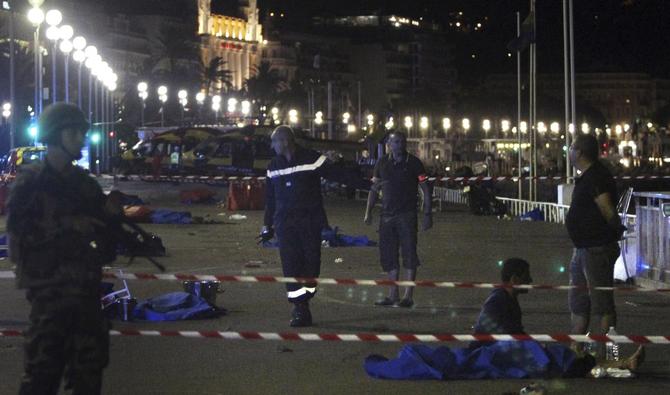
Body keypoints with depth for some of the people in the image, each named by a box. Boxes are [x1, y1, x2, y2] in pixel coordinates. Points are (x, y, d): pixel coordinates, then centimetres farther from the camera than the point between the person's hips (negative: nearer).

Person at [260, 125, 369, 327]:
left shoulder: (312, 159, -4)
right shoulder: (274, 166, 12)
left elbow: (340, 174, -5)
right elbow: (270, 199, 19)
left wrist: (366, 185, -11)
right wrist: (268, 226, 20)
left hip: (311, 222, -3)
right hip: (285, 225, 3)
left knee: (311, 263, -1)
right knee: (291, 265, -7)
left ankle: (302, 306, 11)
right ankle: (299, 307, -2)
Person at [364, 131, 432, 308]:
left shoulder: (413, 163, -2)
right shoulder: (382, 163, 9)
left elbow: (425, 189, -1)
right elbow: (374, 188, 14)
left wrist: (428, 215, -7)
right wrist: (368, 212, 5)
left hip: (407, 215, -4)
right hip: (387, 216, 5)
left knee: (409, 254, -7)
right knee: (388, 255, 7)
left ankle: (408, 296, -5)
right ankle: (393, 295, 15)